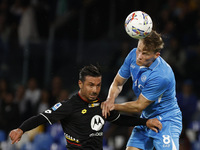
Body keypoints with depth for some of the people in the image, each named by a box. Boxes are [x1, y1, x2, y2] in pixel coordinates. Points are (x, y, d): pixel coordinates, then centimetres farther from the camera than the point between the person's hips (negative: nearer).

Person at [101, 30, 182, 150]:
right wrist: (111, 99, -14)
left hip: (166, 122, -7)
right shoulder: (133, 55, -8)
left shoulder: (162, 76, -31)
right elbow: (117, 83, 6)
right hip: (146, 119, 7)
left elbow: (138, 106, -21)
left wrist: (114, 106, -11)